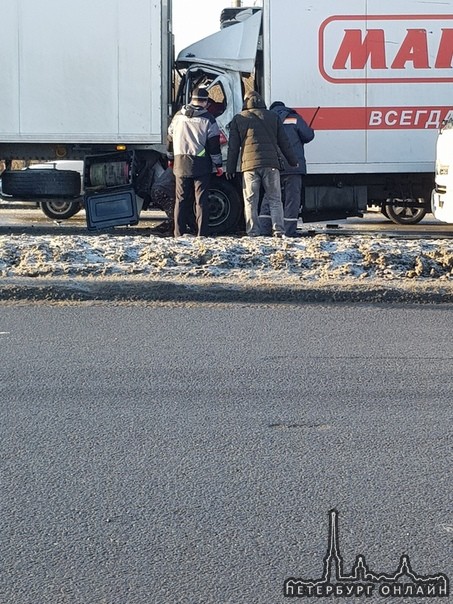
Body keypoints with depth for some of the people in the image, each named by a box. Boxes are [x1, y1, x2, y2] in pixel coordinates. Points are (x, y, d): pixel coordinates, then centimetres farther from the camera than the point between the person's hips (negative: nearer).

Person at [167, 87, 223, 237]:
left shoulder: (178, 116, 7)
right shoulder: (208, 119, -5)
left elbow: (170, 138, 15)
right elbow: (214, 145, -6)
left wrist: (170, 158, 27)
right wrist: (218, 165, 1)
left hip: (181, 163, 3)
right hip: (201, 165, -3)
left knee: (181, 200, 8)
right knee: (201, 201, 1)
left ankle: (179, 233, 6)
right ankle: (202, 234, -1)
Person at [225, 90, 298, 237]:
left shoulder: (238, 119, 10)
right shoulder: (273, 116, 13)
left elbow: (233, 146, 8)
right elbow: (284, 143, 12)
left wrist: (230, 168, 12)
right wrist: (293, 162, 20)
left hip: (249, 165, -1)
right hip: (271, 164, 1)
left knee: (250, 201, 3)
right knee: (275, 199, 5)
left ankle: (253, 232, -1)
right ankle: (278, 230, -4)